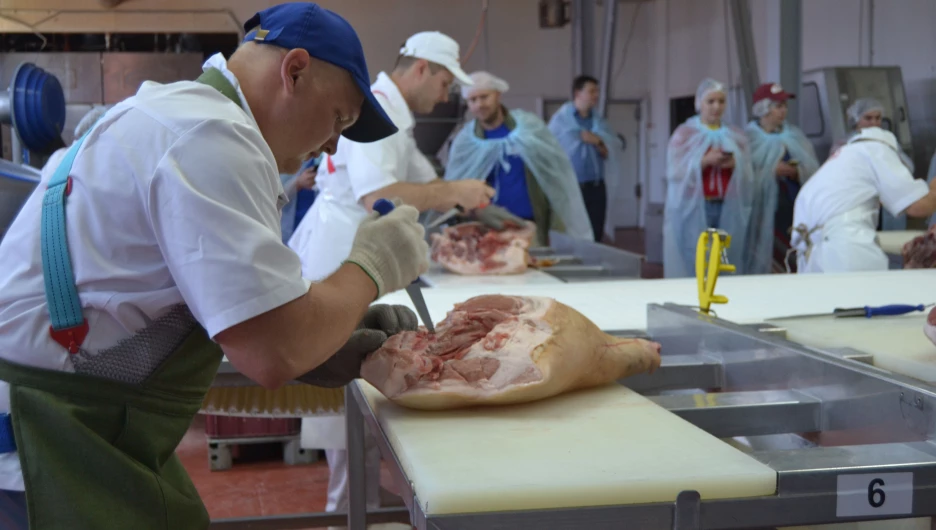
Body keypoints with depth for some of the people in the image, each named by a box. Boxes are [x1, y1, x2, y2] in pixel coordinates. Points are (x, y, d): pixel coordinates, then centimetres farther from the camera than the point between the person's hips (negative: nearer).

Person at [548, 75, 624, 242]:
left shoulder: (599, 122, 12)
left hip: (596, 187, 5)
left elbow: (612, 154, 11)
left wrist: (598, 142, -9)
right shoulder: (560, 120, -3)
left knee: (595, 237, 3)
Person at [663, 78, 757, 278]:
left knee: (727, 262, -3)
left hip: (729, 209, 3)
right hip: (694, 209, -3)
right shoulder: (684, 134, 4)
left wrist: (734, 165, -13)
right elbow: (676, 172, -6)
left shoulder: (736, 136, 13)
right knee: (695, 263, -7)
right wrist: (705, 161, -18)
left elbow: (748, 174, 8)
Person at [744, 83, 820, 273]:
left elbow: (813, 171, 6)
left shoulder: (795, 135, 14)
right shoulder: (749, 138, 2)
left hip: (795, 210, 4)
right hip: (763, 213, -3)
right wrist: (772, 171, -16)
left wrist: (797, 172, -13)